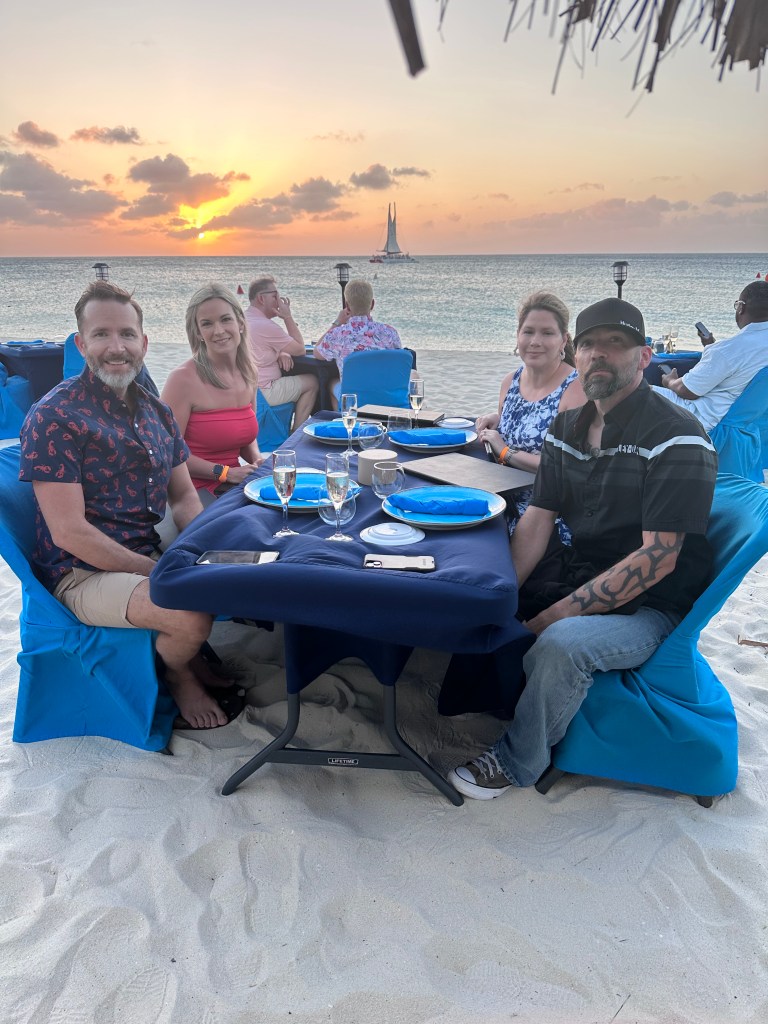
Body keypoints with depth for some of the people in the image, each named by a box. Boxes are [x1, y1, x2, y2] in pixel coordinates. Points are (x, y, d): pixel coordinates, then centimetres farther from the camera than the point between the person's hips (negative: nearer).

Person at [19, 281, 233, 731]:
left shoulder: (156, 411, 7)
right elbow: (68, 532, -20)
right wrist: (159, 573, -20)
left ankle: (192, 651, 23)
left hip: (150, 555, 8)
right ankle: (178, 676, 8)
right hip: (85, 572, -7)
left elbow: (185, 498, 10)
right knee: (192, 615, -29)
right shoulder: (55, 418, -16)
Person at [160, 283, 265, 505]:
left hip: (234, 484, 7)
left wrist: (258, 460, 1)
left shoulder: (248, 373, 7)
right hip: (193, 490, -7)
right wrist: (224, 472, -14)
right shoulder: (183, 378, -13)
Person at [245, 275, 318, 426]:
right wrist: (288, 317, -6)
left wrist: (281, 353, 0)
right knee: (312, 382, 3)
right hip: (263, 393, -10)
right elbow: (300, 349, -10)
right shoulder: (265, 326, -21)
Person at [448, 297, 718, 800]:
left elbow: (657, 558, -23)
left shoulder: (678, 438, -18)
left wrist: (560, 612, -25)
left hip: (649, 606, -7)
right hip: (578, 570, 7)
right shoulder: (567, 428, 5)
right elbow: (538, 519, 1)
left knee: (561, 643, -34)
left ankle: (515, 763, -6)